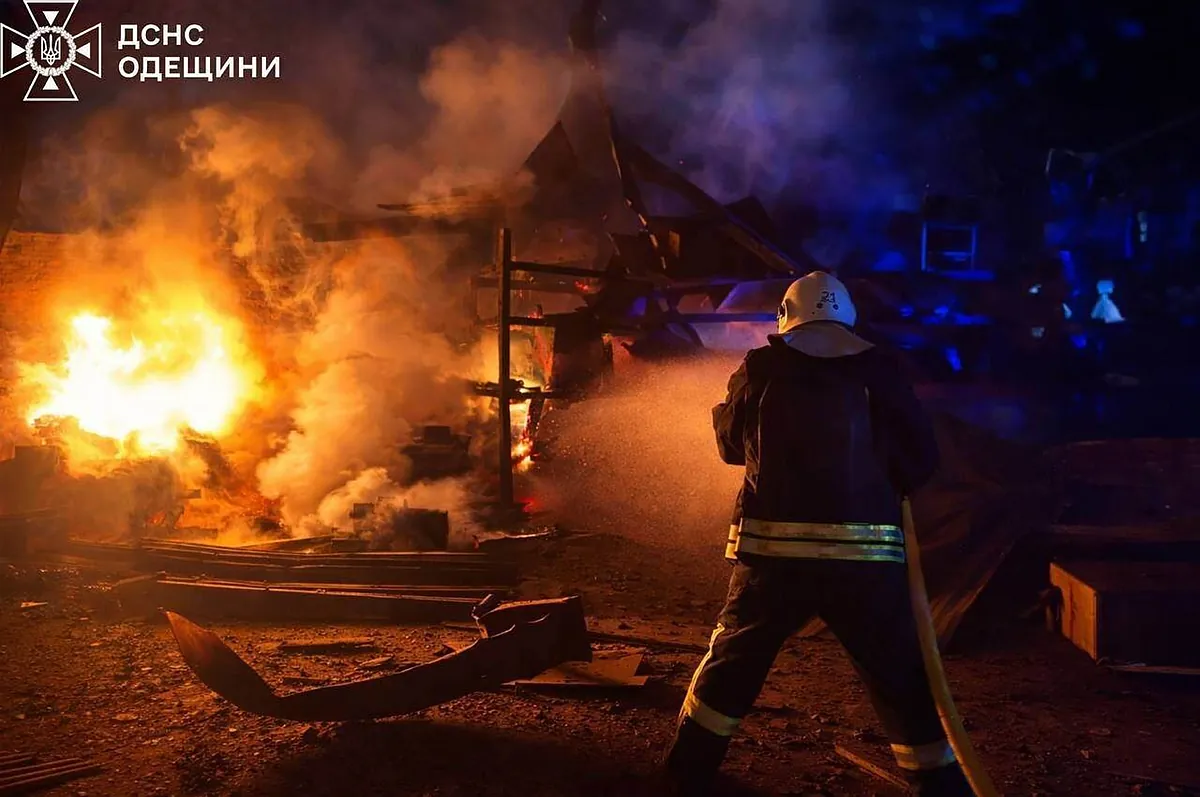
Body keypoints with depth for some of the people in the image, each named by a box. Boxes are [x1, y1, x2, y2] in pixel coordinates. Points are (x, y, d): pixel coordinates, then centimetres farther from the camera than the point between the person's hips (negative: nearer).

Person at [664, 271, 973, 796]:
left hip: (772, 550, 1)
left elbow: (731, 444, 18)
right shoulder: (877, 370, 3)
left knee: (730, 666, 19)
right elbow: (921, 461, 5)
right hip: (863, 555, -1)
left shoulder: (760, 370, 5)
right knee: (905, 681, 14)